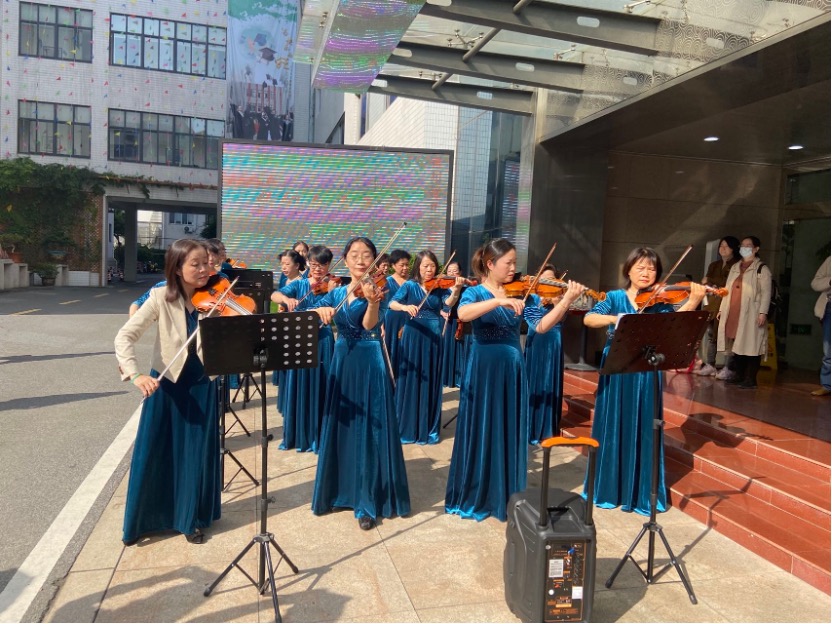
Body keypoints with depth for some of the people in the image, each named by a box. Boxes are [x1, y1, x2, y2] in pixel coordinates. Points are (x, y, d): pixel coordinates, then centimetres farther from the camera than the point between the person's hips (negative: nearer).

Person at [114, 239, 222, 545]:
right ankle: (144, 518, 29)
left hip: (201, 386, 1)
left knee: (198, 456, 8)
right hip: (165, 385, -1)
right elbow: (124, 337, -14)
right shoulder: (161, 298, -12)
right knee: (152, 454, 8)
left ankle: (192, 519, 27)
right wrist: (136, 374, -28)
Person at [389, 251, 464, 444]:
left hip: (433, 337, 1)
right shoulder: (409, 285, 0)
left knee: (431, 382, 7)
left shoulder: (440, 286, 2)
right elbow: (392, 304, -11)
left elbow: (449, 302, -16)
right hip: (412, 336, -1)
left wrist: (456, 290, -35)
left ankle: (429, 428, 16)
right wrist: (405, 307, -31)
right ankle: (407, 427, 16)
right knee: (409, 380, 4)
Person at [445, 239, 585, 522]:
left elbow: (541, 326, -5)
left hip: (512, 371, 4)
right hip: (483, 371, -4)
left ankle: (507, 497, 23)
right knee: (479, 433, 4)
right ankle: (472, 497, 19)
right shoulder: (475, 292, -4)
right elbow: (463, 314, -27)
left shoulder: (519, 293, 6)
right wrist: (498, 300, -36)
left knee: (510, 434, 9)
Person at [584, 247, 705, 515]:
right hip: (616, 373, 0)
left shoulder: (660, 302, 4)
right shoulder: (615, 297, 3)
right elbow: (589, 319, -11)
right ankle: (607, 488, 23)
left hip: (646, 374, 0)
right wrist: (614, 318, -27)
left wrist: (693, 302, -29)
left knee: (643, 432, 5)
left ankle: (642, 493, 19)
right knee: (613, 430, 8)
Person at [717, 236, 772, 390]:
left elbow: (766, 293, -7)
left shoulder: (762, 269, 0)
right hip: (733, 314, 6)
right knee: (736, 345, 8)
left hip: (751, 315, -6)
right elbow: (728, 290, 21)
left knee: (751, 346, -5)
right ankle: (738, 375, 18)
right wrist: (722, 308, 16)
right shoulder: (735, 267, 19)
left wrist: (763, 312, -16)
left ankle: (750, 379, 0)